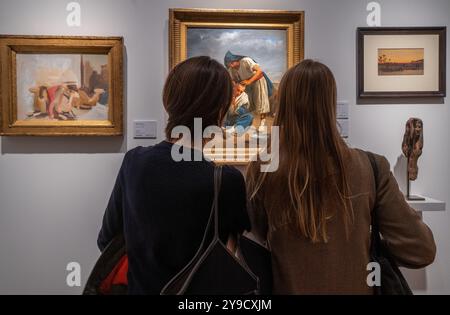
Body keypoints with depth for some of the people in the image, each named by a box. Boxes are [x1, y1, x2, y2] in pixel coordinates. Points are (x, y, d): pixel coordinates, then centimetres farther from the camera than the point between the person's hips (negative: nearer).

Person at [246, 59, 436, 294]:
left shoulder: (262, 170, -19)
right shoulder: (370, 168, -17)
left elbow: (255, 241, -3)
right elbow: (420, 251, -10)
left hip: (288, 289, -1)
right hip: (355, 288, 1)